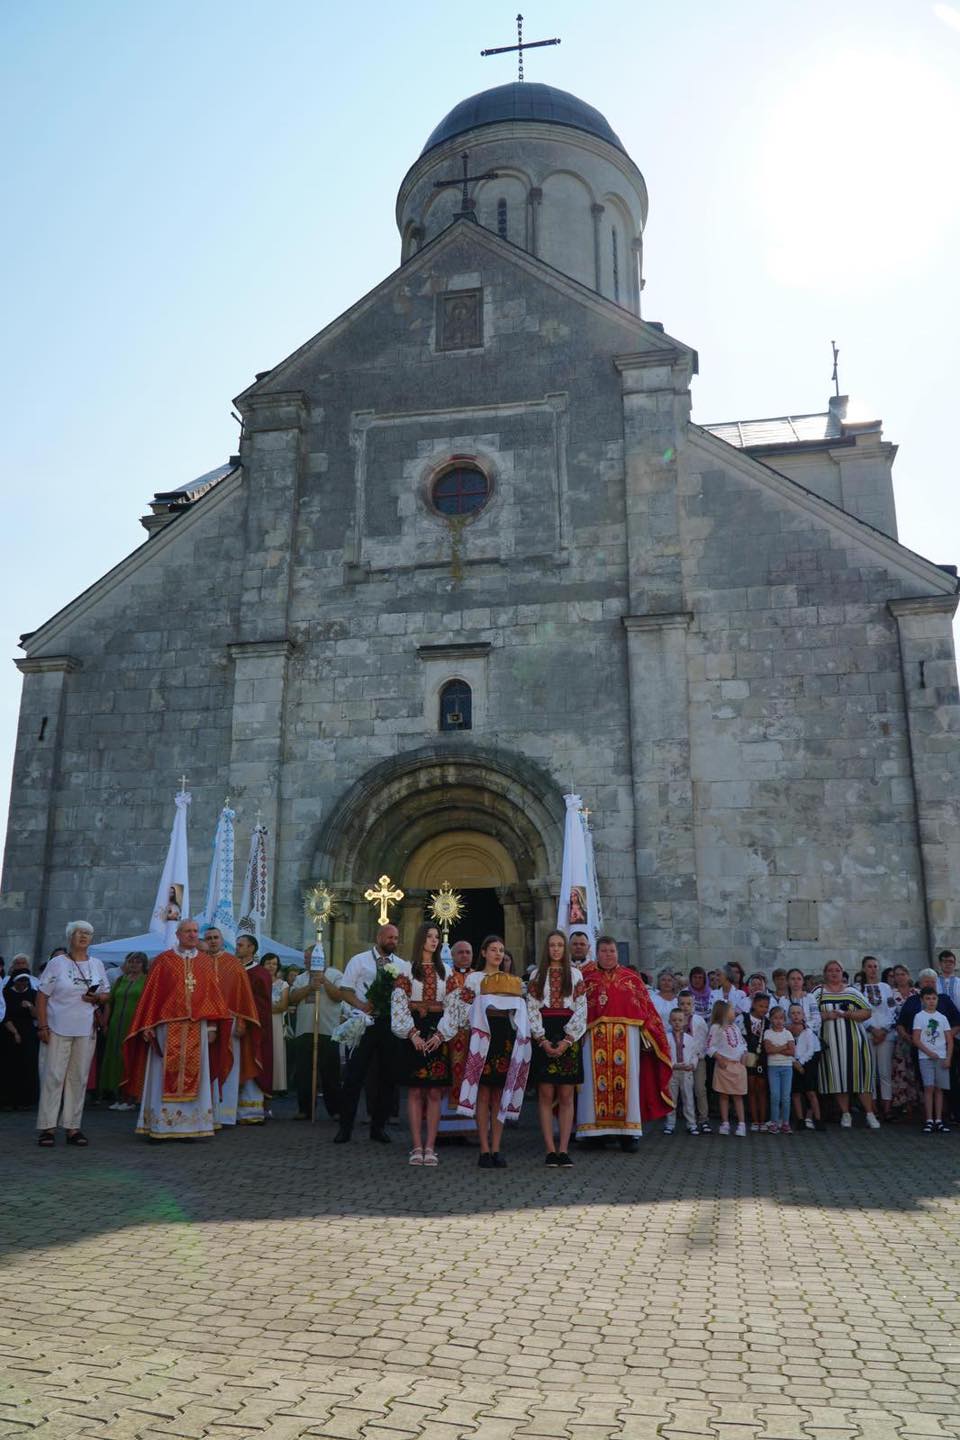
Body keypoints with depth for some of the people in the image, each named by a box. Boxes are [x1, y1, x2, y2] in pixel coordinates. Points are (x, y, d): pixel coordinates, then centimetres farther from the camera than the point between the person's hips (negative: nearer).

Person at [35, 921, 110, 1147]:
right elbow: (42, 996, -4)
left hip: (86, 1031, 4)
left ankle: (73, 1127, 11)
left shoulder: (97, 965, 11)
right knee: (53, 1076, -4)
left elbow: (106, 994, 17)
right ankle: (47, 1127, 2)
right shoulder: (57, 963, -1)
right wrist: (42, 1026, -11)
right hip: (58, 1029, -3)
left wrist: (97, 997, -6)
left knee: (78, 1078, 5)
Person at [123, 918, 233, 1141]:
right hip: (168, 1028, -2)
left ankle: (189, 1127, 9)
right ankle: (159, 1127, 8)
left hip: (197, 1028, 2)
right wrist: (148, 1026, -5)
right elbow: (151, 994, 1)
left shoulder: (207, 962, 10)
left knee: (193, 1076, 3)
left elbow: (213, 994, 8)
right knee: (164, 1076, 0)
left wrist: (212, 1026, 2)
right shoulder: (163, 961, 3)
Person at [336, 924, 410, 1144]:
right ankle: (345, 1127, 8)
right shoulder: (359, 960, 3)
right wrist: (361, 1005, -16)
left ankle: (379, 1126, 20)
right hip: (365, 1021, -3)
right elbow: (345, 990, 0)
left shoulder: (403, 966, 11)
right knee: (354, 1075, -2)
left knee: (386, 1076, 8)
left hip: (391, 1024, 3)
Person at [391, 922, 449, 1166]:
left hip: (438, 1034, 2)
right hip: (413, 1034, -2)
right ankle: (417, 1146, 5)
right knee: (415, 1092, 0)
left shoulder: (445, 971, 10)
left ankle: (430, 1147, 4)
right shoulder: (406, 969, 2)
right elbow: (399, 1004, -5)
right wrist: (413, 1034, -14)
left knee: (434, 1093, 1)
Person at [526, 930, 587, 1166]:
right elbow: (532, 1009, 2)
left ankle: (563, 1150, 2)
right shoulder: (537, 975, 8)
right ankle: (550, 1150, 1)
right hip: (544, 1037, 0)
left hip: (568, 1037, 0)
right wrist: (542, 1040, -9)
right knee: (546, 1095, -2)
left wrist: (567, 1041, -9)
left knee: (566, 1096, -1)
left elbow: (581, 1010, 2)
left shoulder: (575, 974, 8)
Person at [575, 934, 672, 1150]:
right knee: (594, 1081, -4)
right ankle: (595, 1129, 2)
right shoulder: (586, 977, 11)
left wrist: (647, 1034, 1)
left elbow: (646, 1008, 11)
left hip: (626, 1035, 1)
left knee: (626, 1080, -2)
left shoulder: (631, 977, 14)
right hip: (594, 1037, -1)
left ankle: (627, 1132, 3)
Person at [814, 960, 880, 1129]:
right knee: (837, 1075, 1)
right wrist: (826, 1016, -14)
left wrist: (848, 1014, -10)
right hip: (831, 1041, 0)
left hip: (854, 1038, 0)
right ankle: (845, 1114, 11)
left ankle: (870, 1114, 5)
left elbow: (867, 1012, 4)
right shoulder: (819, 992, 7)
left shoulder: (852, 991, 9)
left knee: (861, 1073, -3)